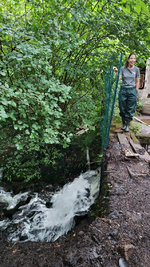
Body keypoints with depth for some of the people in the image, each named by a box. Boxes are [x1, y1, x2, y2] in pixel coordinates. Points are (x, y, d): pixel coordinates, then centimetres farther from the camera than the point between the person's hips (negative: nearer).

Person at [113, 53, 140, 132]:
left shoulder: (136, 69, 2)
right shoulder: (123, 68, 1)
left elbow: (137, 82, 6)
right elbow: (118, 79, -6)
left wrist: (136, 92, 2)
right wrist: (116, 72, -20)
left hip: (132, 90, 0)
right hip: (123, 90, 0)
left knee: (130, 109, 2)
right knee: (122, 108, 5)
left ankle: (127, 125, 13)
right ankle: (123, 123, 20)